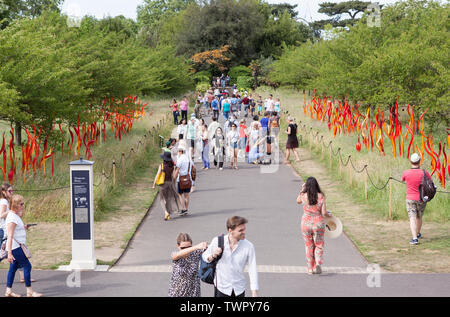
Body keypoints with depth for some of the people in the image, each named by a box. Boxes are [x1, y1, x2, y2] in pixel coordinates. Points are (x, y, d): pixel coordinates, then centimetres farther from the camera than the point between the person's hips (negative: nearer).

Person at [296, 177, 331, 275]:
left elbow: (298, 201, 15)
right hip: (318, 223, 0)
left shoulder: (304, 196, -9)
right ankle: (318, 263, -8)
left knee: (309, 246, 13)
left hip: (306, 223, 0)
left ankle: (310, 268, 16)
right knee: (318, 245, 13)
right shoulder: (321, 196, -10)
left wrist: (302, 189, 17)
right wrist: (328, 215, 10)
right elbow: (324, 213, -11)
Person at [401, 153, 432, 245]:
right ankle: (418, 234, 41)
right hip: (422, 199, 2)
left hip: (410, 199, -2)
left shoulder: (406, 173, -11)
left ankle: (415, 238, -19)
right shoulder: (425, 173, -11)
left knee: (412, 218, -5)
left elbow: (402, 179, 14)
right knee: (419, 217, 22)